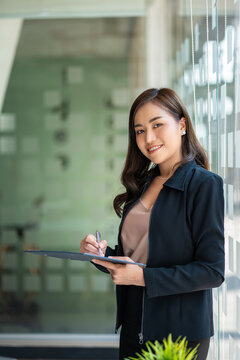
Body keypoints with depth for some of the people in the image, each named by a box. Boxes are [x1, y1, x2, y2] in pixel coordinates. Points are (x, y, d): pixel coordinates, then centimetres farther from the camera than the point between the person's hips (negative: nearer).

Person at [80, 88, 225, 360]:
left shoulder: (204, 184, -11)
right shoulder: (142, 185, 9)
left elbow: (213, 271, -16)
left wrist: (143, 277, -22)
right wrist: (103, 254, -7)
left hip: (180, 334, -6)